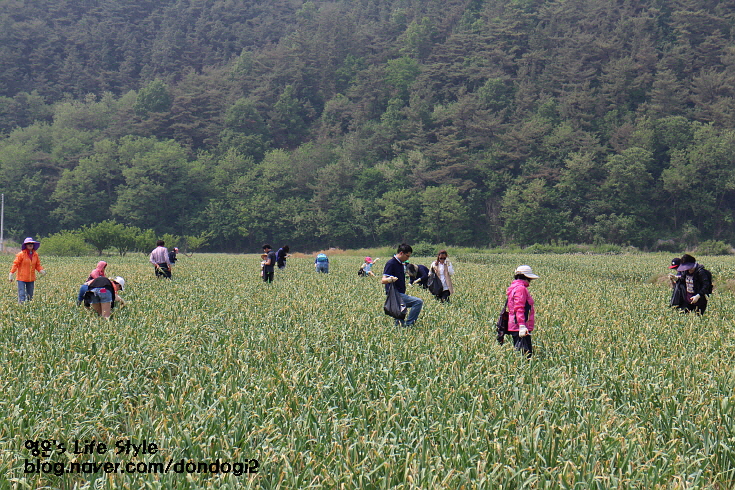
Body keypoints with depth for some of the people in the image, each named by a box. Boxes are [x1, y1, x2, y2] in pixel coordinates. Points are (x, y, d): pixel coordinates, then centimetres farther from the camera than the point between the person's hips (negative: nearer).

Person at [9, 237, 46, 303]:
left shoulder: (35, 254, 7)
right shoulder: (21, 254, -8)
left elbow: (37, 265, 15)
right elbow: (15, 264, -5)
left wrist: (41, 270, -5)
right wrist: (11, 274, -10)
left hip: (31, 278, 5)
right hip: (22, 278, -5)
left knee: (30, 295, 9)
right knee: (22, 295, -9)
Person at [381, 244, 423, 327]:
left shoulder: (400, 264, 16)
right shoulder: (391, 263, -13)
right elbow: (383, 280, -25)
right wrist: (390, 279, -42)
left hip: (401, 295, 10)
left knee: (399, 323, 15)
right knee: (418, 302, -22)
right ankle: (408, 324, -19)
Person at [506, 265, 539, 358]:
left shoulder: (514, 288, 20)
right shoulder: (521, 288, -12)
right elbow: (519, 308, -21)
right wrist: (522, 325, -27)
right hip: (521, 329, -11)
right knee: (526, 353, -13)